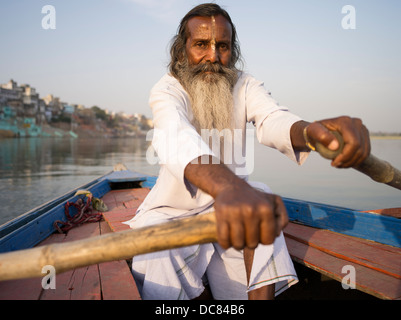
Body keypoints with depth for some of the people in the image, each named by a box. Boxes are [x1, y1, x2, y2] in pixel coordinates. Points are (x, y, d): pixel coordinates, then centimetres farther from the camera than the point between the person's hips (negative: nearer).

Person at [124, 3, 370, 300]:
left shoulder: (245, 86, -5)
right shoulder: (166, 91, -16)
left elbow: (272, 118, -26)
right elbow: (176, 136, -39)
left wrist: (309, 131, -53)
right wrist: (227, 186, -61)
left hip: (229, 195, 2)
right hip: (174, 206, -1)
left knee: (259, 204, -28)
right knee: (152, 262, -22)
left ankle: (261, 295, -15)